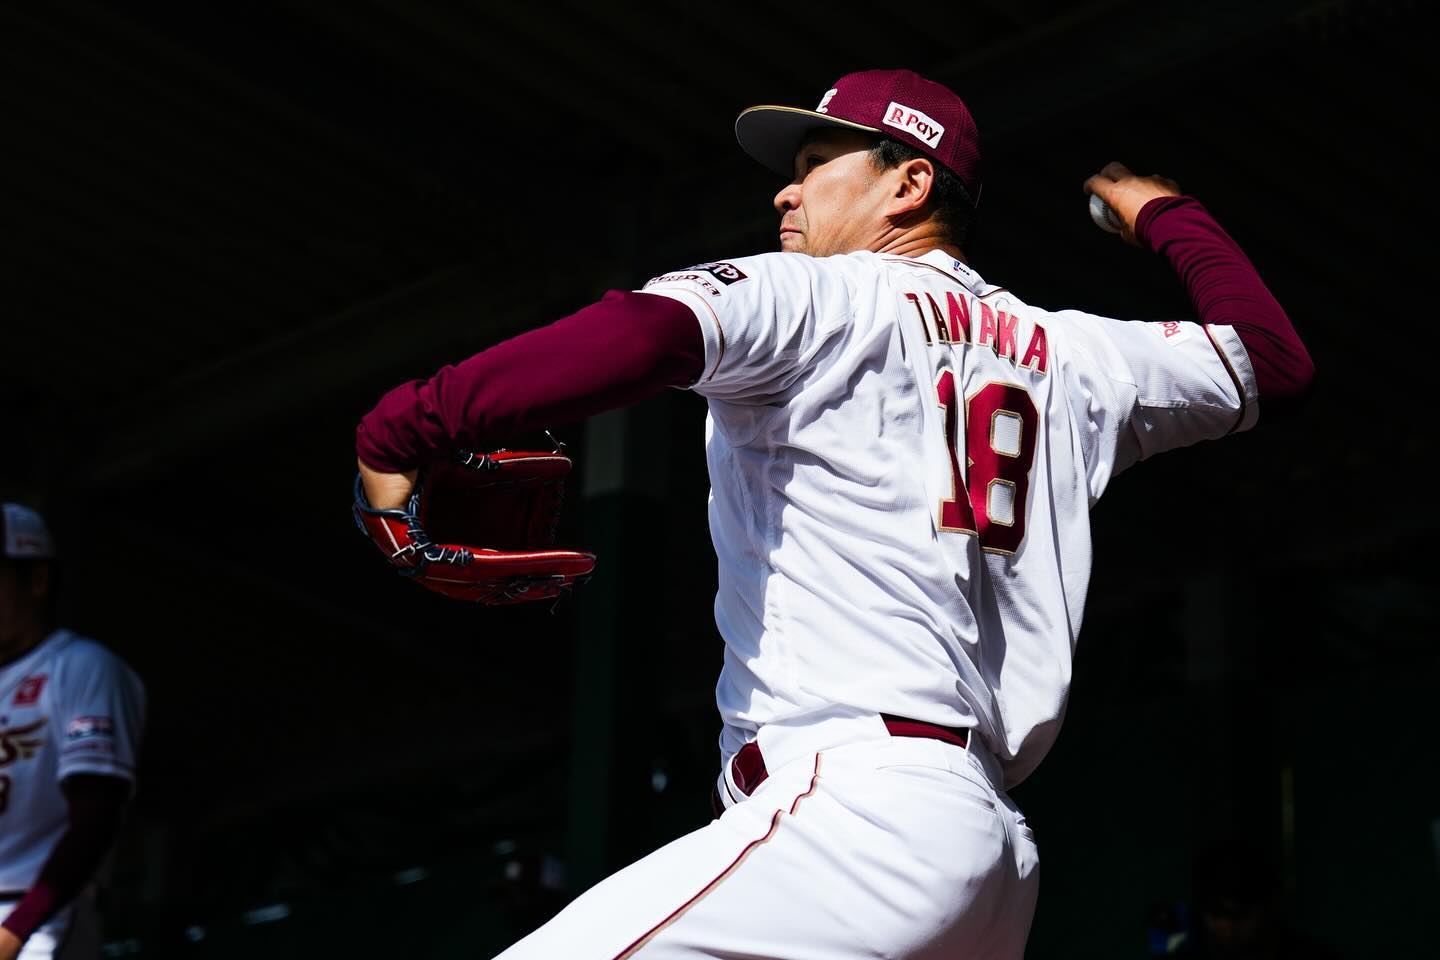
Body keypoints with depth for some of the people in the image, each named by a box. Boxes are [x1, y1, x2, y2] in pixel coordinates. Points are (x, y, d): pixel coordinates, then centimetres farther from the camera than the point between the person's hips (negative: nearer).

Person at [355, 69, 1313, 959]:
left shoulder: (817, 297, 3)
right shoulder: (1072, 357, 21)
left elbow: (643, 334, -18)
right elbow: (1273, 355, 36)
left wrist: (401, 431, -14)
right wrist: (1165, 214, 50)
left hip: (855, 810, -8)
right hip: (999, 854, 8)